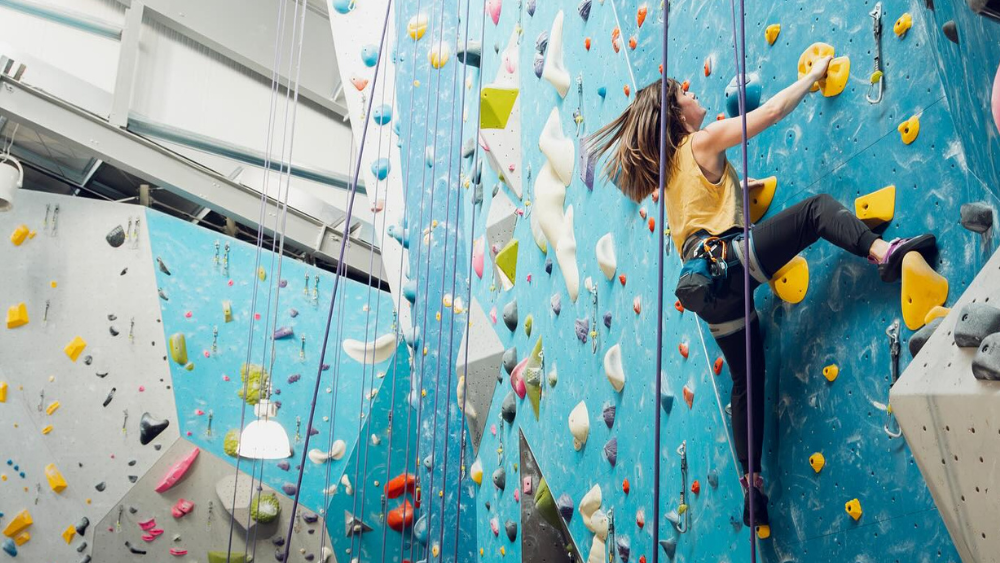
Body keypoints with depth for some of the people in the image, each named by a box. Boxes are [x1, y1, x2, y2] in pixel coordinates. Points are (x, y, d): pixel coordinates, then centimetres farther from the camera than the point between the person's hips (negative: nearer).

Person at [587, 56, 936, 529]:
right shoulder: (705, 140, 3)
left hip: (707, 283, 8)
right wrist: (814, 73, 14)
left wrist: (735, 186, 37)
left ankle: (751, 485, 15)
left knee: (747, 378, 14)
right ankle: (884, 253, -39)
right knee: (815, 209, -10)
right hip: (728, 258, -8)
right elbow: (773, 111, 2)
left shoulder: (670, 163, 24)